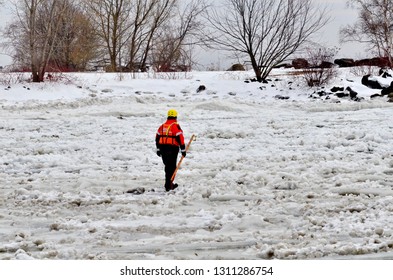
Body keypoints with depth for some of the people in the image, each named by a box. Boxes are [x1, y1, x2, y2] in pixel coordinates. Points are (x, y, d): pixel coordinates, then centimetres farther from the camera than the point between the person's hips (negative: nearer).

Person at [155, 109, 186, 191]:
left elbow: (157, 137, 15)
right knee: (171, 167, -1)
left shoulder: (162, 126, 11)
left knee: (168, 166, 18)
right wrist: (183, 150, -8)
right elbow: (180, 138, -13)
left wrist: (158, 149, 23)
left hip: (163, 148, 6)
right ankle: (168, 186, -5)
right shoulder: (175, 126, -9)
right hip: (173, 148, -6)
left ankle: (169, 184, 26)